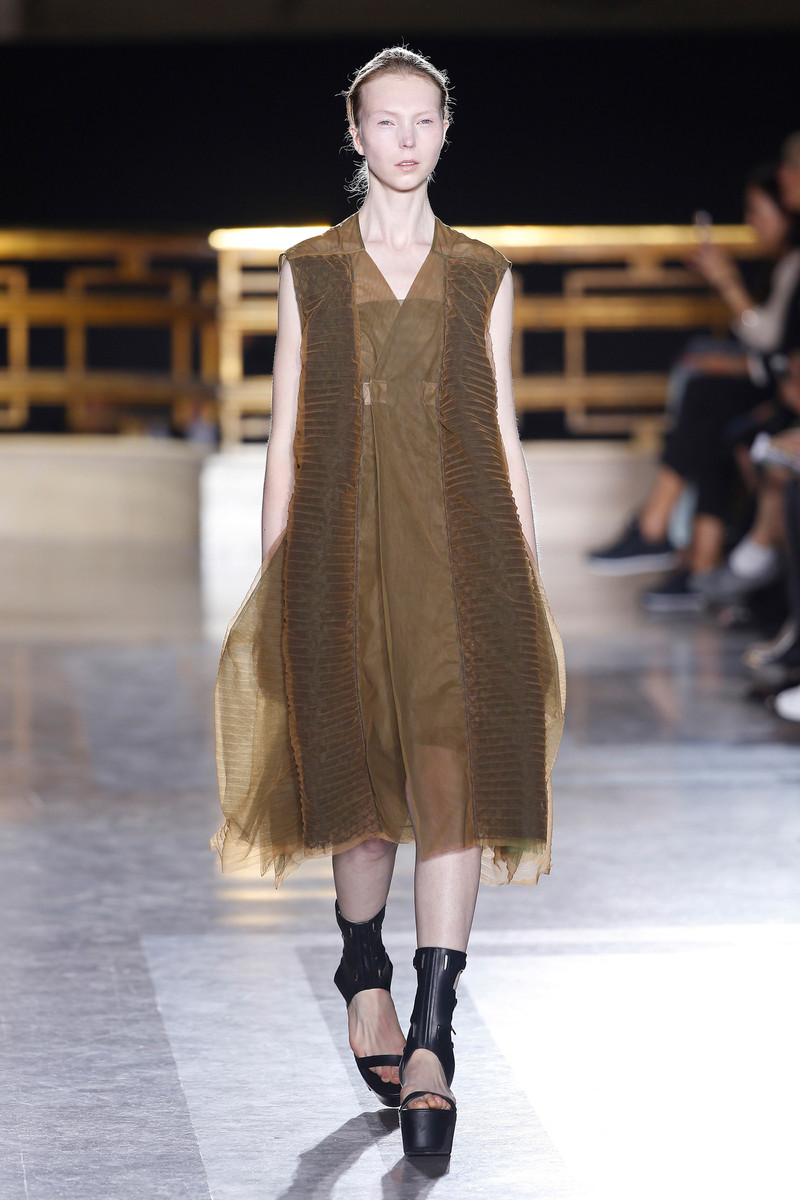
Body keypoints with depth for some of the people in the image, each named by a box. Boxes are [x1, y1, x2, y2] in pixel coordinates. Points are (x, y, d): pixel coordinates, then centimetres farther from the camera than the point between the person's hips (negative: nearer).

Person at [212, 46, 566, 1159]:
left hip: (460, 543, 0)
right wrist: (272, 584, 2)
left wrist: (533, 589, 5)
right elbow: (286, 437, 7)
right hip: (343, 547, 0)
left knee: (455, 772, -13)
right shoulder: (310, 272, 8)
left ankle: (430, 1046, -15)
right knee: (363, 778, 8)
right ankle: (366, 975, 35)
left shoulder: (482, 275, 10)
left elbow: (505, 435, 10)